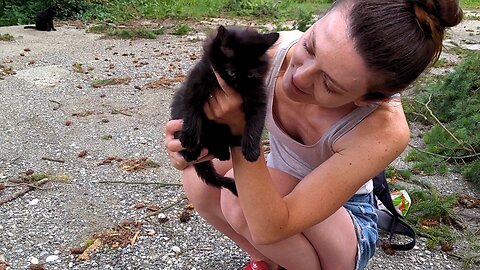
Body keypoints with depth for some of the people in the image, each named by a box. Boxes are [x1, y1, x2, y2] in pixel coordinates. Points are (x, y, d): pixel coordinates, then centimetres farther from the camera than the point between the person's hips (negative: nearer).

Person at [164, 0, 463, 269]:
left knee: (240, 200, -31)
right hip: (279, 185, 4)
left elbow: (268, 228, -37)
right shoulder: (272, 50, -26)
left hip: (344, 218, -4)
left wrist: (241, 128, -46)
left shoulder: (384, 132, -37)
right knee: (201, 180, -24)